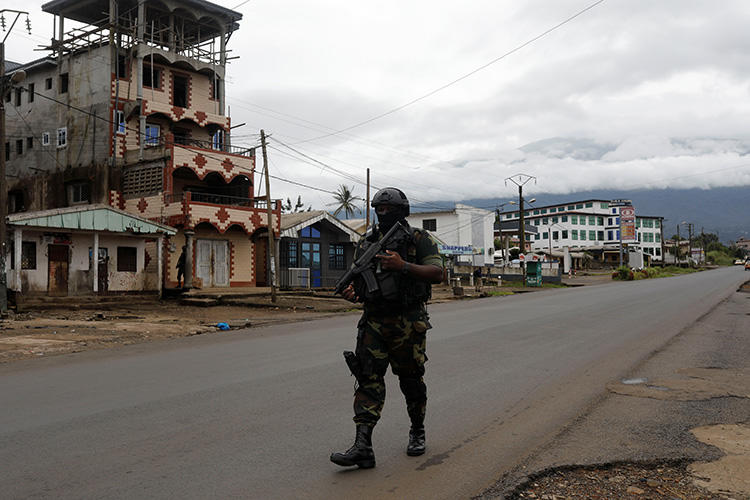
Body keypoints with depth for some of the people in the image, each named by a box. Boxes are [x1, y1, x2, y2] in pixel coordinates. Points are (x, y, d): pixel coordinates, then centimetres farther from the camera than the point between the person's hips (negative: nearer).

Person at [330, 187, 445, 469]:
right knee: (368, 377, -8)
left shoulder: (419, 240, 0)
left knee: (411, 380, 8)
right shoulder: (366, 243, 13)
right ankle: (362, 447, -11)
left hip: (408, 322, -3)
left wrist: (402, 266, -23)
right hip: (373, 321, 3)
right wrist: (352, 293, -3)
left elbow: (437, 273, -11)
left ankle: (417, 432, 30)